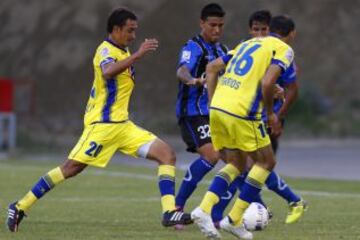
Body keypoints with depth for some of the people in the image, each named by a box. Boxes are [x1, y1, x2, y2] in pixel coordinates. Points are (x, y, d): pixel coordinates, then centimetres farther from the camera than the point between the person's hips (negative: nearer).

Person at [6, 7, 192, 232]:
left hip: (122, 125, 9)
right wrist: (137, 55, -39)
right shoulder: (106, 50, -10)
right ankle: (20, 207, -1)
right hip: (103, 124, -9)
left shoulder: (123, 52, 18)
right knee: (72, 167, -10)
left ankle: (170, 212, -13)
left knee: (167, 154, -3)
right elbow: (108, 71, -36)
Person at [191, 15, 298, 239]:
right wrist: (271, 114, -1)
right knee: (266, 162, 11)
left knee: (236, 165, 20)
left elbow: (212, 67, 19)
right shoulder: (284, 49, 2)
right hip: (242, 113, -7)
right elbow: (267, 82, -15)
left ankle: (204, 210, 1)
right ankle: (234, 219, 7)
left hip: (217, 109, 7)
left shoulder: (248, 43, 24)